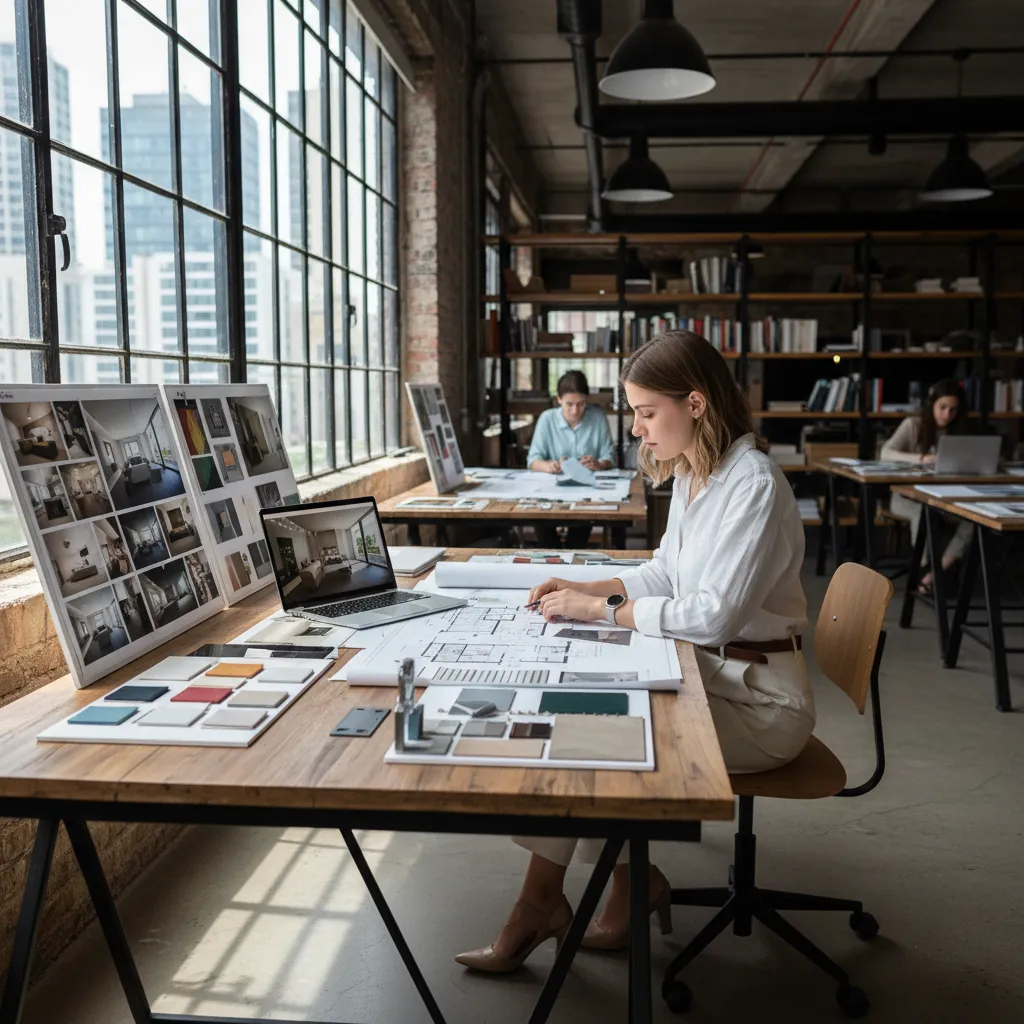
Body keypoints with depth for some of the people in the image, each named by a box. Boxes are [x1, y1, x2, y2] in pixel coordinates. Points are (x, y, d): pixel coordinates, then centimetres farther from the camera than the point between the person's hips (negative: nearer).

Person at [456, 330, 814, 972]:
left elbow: (716, 612, -26)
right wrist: (588, 588, 3)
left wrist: (601, 610, -20)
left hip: (759, 697, -8)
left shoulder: (753, 484, -21)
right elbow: (666, 572, 17)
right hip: (712, 670, 8)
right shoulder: (690, 473, 8)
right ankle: (631, 888, 4)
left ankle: (541, 906, 4)